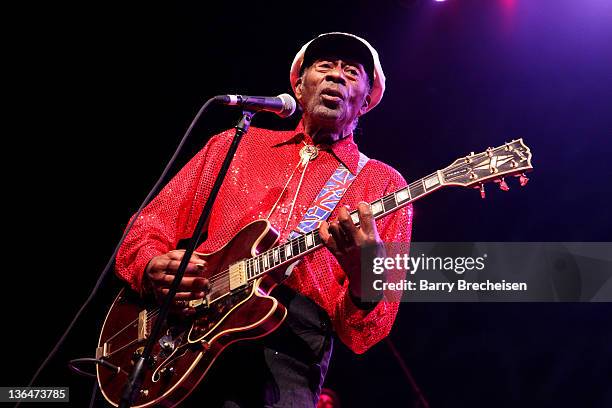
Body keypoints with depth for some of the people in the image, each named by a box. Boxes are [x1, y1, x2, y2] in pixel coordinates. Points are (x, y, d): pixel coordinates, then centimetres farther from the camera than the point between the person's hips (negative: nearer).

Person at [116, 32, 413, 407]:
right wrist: (154, 269, -4)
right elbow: (146, 231, 18)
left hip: (286, 350, -2)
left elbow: (365, 332, 3)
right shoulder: (235, 143, 19)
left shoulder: (385, 185, 11)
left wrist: (366, 276, -20)